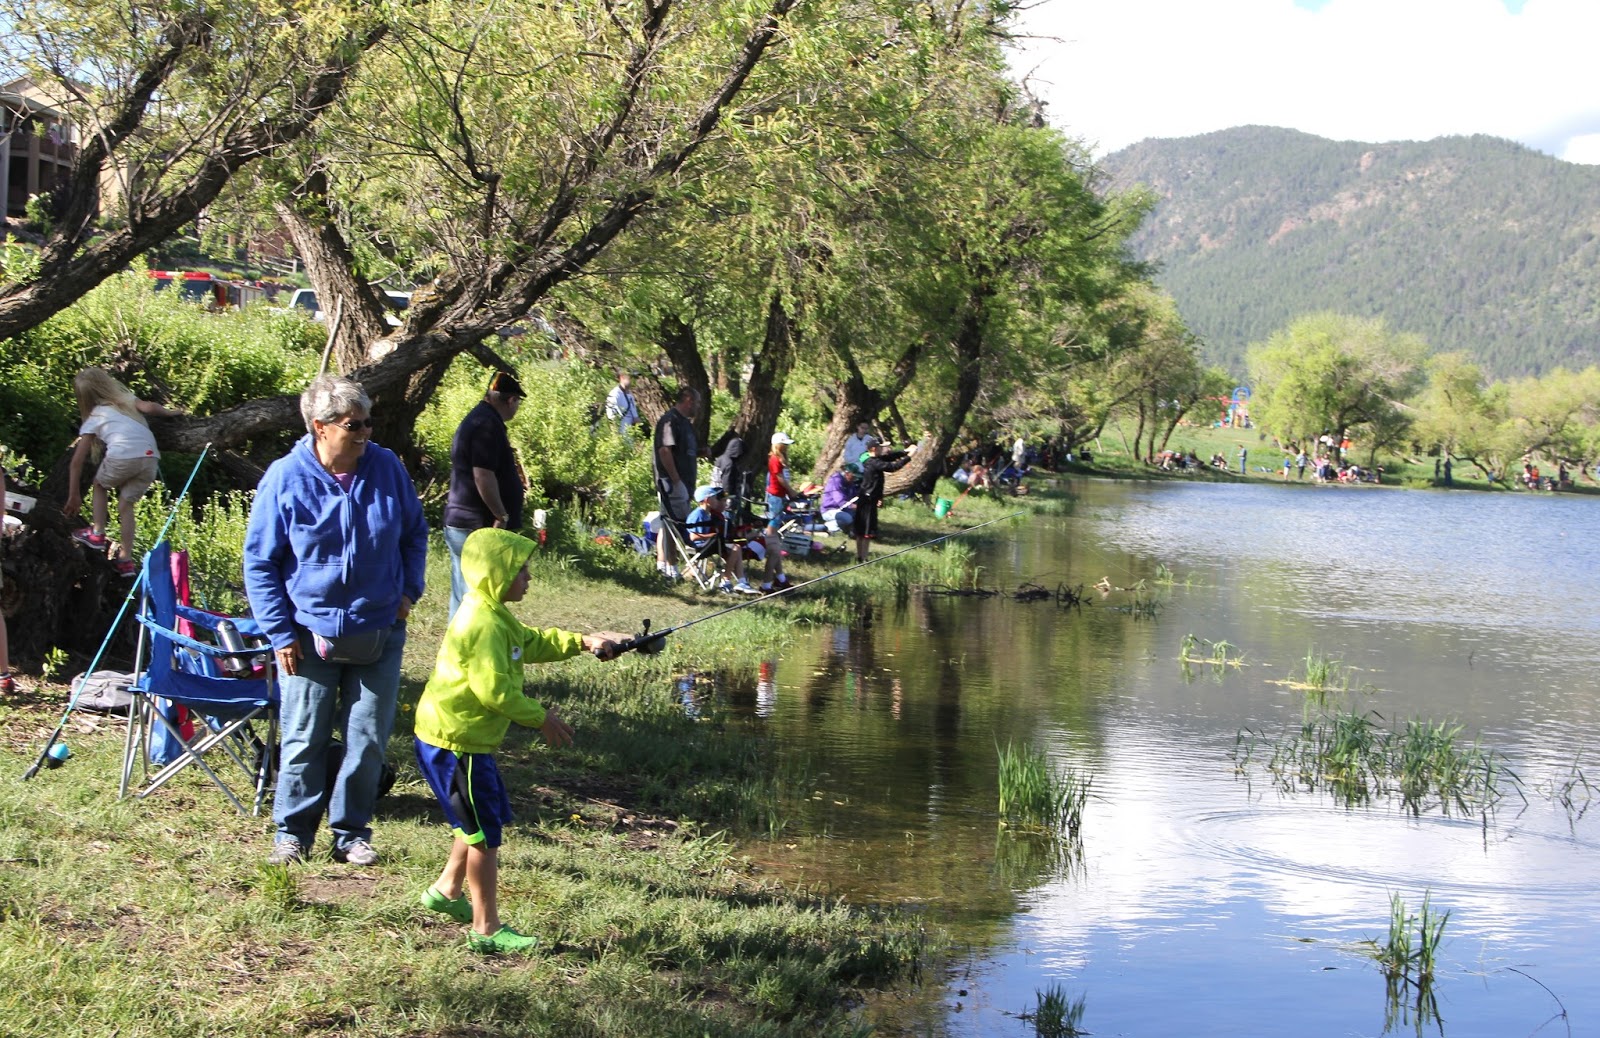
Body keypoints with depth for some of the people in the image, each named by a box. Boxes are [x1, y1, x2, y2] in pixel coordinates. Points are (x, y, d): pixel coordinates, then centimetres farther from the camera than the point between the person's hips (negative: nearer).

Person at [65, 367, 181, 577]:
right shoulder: (127, 400, 28)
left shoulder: (93, 419, 21)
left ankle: (97, 534, 20)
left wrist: (73, 496, 24)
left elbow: (76, 462, 18)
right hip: (150, 457, 3)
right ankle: (126, 559, 11)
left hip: (122, 456, -3)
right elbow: (148, 407, 6)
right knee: (126, 504, 17)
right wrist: (168, 412, 25)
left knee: (100, 485, 28)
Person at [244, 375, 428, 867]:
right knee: (304, 742, 4)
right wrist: (281, 632, -7)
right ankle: (292, 832, 19)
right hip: (311, 636, -2)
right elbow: (259, 563, -3)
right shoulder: (285, 478, -10)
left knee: (368, 742, 8)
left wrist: (409, 590, 4)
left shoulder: (387, 468, -4)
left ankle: (352, 832, 22)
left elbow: (415, 533, 14)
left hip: (380, 634, 2)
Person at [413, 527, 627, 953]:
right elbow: (493, 689, -27)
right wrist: (541, 717, -17)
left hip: (468, 738, 11)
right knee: (485, 833, -3)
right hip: (454, 742, -11)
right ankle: (486, 929, 5)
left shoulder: (493, 613, 11)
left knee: (481, 820, 23)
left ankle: (447, 890, 39)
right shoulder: (484, 623, -23)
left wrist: (581, 642, 12)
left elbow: (531, 642, 23)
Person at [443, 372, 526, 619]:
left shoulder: (475, 419, 16)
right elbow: (483, 475, -24)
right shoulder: (488, 425, -17)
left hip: (459, 523, 10)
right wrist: (502, 516, -17)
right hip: (478, 525, -10)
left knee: (463, 595, 15)